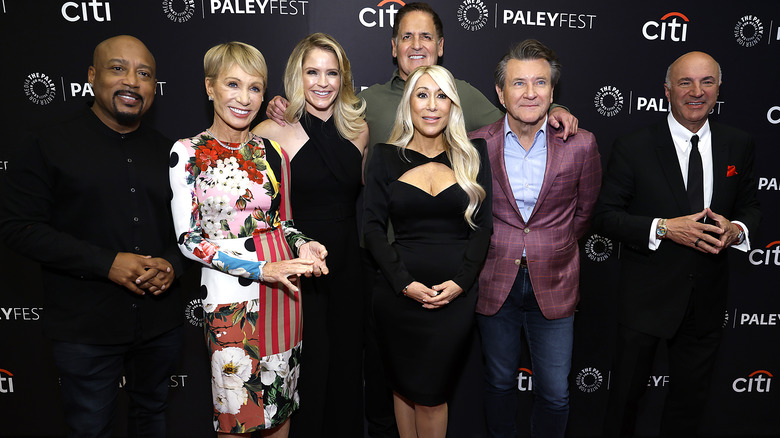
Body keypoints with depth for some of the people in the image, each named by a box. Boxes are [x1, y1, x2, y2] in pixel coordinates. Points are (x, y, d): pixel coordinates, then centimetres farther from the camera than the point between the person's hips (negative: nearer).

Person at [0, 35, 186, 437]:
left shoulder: (165, 151, 7)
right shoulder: (50, 145, -5)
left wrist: (172, 264, -10)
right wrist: (107, 263, -20)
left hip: (160, 323, 4)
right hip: (86, 329, -3)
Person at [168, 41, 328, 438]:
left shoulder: (273, 152, 5)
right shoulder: (188, 153, -7)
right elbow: (188, 238, -10)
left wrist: (302, 246, -7)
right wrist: (261, 269, -18)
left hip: (283, 286, 4)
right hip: (230, 293, -4)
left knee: (281, 403, 18)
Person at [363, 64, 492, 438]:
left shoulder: (472, 157, 6)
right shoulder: (387, 158, 3)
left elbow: (482, 227, 3)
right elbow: (373, 227, -1)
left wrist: (460, 282, -10)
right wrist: (404, 282, -12)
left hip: (456, 294, 0)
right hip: (399, 292, 0)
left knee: (433, 394, 7)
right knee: (404, 387, 14)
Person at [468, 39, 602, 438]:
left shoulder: (581, 145, -7)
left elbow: (586, 209, 8)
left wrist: (554, 248, 10)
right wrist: (496, 249, 6)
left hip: (554, 285, 0)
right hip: (495, 283, 0)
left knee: (555, 394, 10)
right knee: (499, 382, 18)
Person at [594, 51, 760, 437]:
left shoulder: (739, 146, 2)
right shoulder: (633, 147, -10)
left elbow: (749, 206, 11)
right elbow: (605, 216, -11)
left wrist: (736, 230, -12)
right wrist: (663, 229, -24)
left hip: (707, 299, 4)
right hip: (646, 295, -3)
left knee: (692, 395, 21)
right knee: (627, 391, 14)